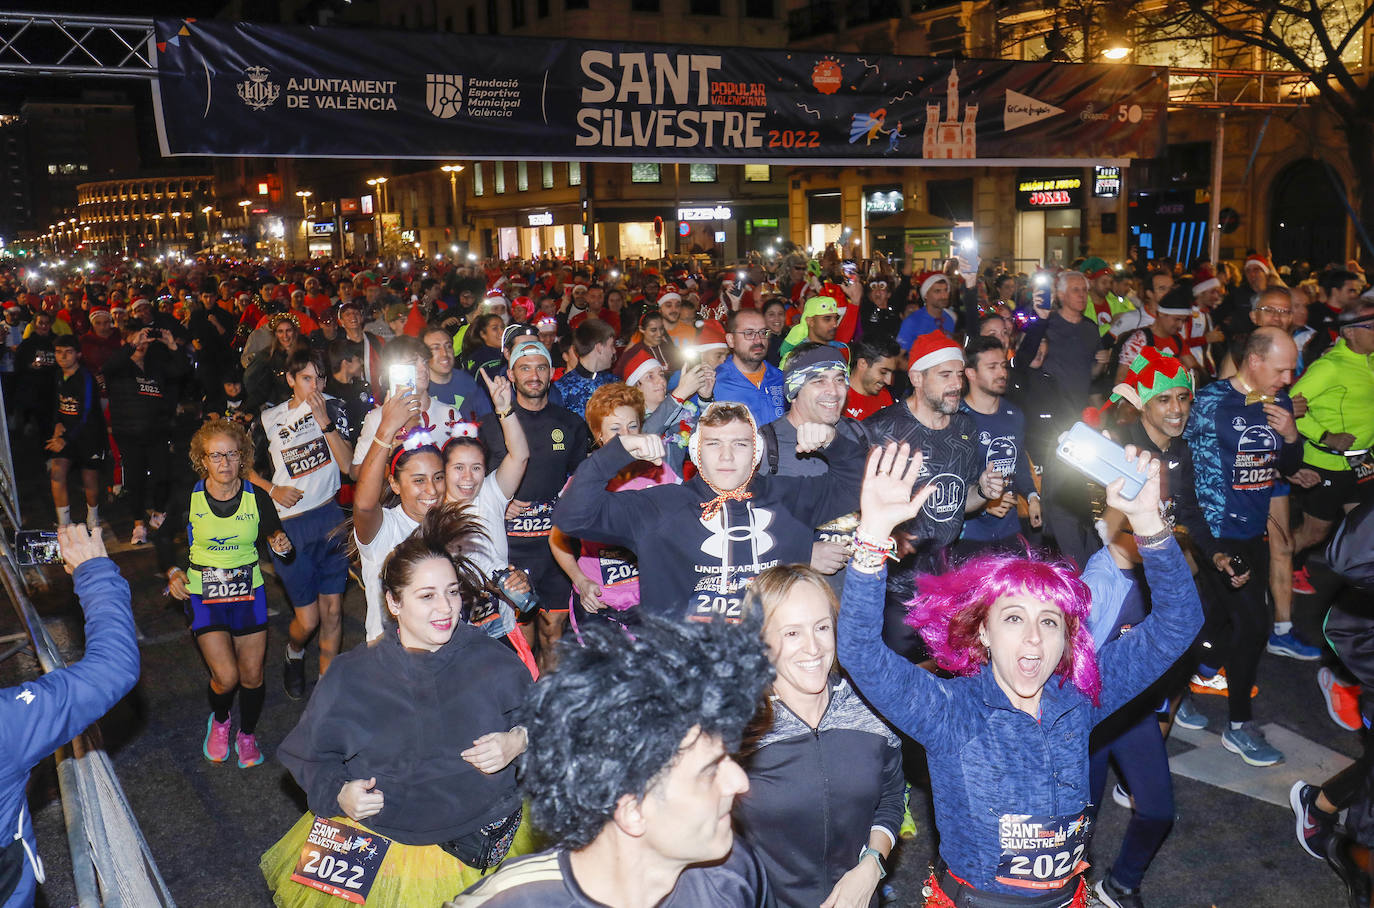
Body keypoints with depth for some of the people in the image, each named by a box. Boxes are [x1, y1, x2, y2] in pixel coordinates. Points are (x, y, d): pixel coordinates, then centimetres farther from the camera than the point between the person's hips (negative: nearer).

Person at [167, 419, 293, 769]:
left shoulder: (257, 498, -6)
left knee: (252, 676, 5)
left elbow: (276, 538, 1)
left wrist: (282, 546, -22)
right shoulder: (189, 498, -8)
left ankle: (247, 736, 31)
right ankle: (219, 721, 24)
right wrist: (173, 573, -8)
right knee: (226, 677, -11)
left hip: (249, 593, 1)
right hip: (203, 596, -1)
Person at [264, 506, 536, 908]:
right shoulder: (352, 675, 2)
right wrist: (338, 793, -10)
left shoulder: (494, 662, 1)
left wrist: (518, 741, -13)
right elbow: (309, 755, 8)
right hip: (377, 841, 0)